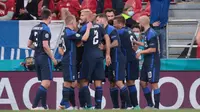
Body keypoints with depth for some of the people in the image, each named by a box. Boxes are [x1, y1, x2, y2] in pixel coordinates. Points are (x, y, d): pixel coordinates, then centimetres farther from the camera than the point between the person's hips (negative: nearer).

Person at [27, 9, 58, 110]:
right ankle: (34, 106, -20)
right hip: (44, 57, -9)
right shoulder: (45, 29, -13)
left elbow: (29, 44, 14)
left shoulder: (35, 28, 11)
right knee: (46, 83, -11)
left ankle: (44, 106, 14)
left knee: (44, 83, 15)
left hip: (37, 57, 9)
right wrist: (53, 58, -12)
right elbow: (45, 45, -20)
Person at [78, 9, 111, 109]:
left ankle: (89, 105, -10)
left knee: (84, 81, 0)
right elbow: (107, 39, 10)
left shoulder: (84, 28, -4)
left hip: (89, 56, -6)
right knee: (98, 82, 5)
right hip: (99, 56, 6)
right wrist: (107, 54, 11)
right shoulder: (98, 27, 13)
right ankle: (98, 106, 1)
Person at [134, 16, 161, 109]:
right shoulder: (146, 32, 11)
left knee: (154, 83, -7)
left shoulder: (151, 33, -17)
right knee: (143, 82, 12)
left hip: (152, 62, -10)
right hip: (147, 62, 10)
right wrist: (136, 43, 26)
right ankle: (150, 104, 20)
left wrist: (141, 52, -15)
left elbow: (153, 49, -21)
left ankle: (156, 106, -3)